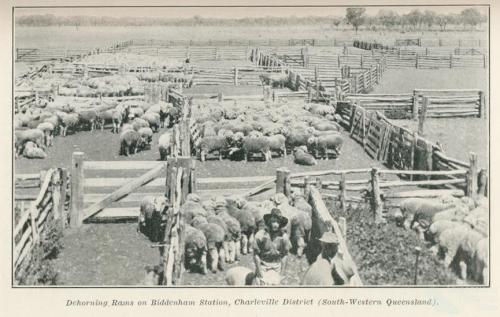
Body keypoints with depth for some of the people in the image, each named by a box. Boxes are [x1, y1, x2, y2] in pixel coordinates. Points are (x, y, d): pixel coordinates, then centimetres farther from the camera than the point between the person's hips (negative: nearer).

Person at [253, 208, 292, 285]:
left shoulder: (283, 236, -6)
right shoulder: (260, 235, -14)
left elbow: (284, 255, 3)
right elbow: (256, 255, -7)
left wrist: (281, 273, 3)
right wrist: (259, 272, -7)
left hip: (276, 268, 2)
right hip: (262, 266, -2)